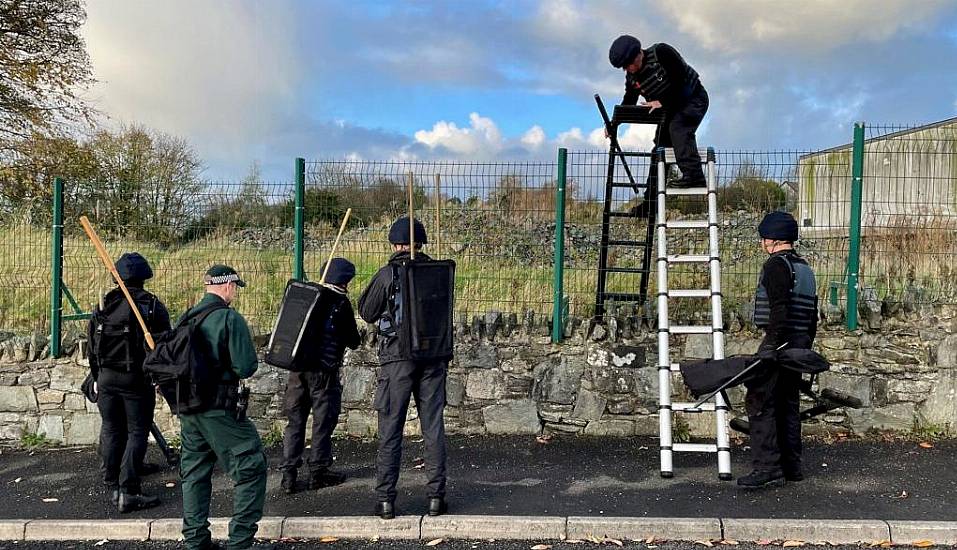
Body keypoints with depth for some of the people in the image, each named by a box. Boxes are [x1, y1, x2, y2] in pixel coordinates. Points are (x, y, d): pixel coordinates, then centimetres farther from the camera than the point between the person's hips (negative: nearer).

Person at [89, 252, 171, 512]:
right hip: (137, 380, -4)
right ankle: (129, 493, -3)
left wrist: (97, 378, 20)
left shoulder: (102, 307, 6)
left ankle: (113, 486, 22)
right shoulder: (153, 306, -6)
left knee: (111, 431, 14)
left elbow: (92, 347, 11)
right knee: (137, 432, 1)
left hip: (107, 378, 4)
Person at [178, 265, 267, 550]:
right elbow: (246, 367, -18)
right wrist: (242, 362, 4)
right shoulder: (230, 319, -14)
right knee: (251, 468, 2)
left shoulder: (186, 318, 8)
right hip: (220, 410, -8)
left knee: (194, 473, 17)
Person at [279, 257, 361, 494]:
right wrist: (357, 335, 19)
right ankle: (318, 472, 14)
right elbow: (352, 341, -2)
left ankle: (288, 474, 10)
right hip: (324, 371, -5)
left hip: (297, 368, 5)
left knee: (295, 421, 10)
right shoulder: (340, 303, -8)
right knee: (323, 421, 7)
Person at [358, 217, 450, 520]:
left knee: (390, 429, 4)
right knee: (433, 427, 8)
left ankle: (385, 498, 6)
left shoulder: (387, 274, -5)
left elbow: (368, 313, 5)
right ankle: (436, 496, 11)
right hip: (433, 357, 3)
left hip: (397, 357, -2)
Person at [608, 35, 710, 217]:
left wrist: (662, 103, -29)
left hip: (693, 98, -7)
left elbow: (682, 80, -28)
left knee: (678, 127, -34)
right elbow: (627, 105, -2)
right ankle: (651, 202, 6)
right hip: (670, 108, 7)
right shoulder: (632, 78, -5)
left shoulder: (661, 52, -24)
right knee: (660, 146, 3)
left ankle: (693, 174, -39)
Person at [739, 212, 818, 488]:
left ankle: (768, 468, -14)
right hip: (800, 342, 10)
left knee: (760, 402, -10)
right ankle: (791, 466, 20)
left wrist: (771, 344, -24)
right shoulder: (805, 268, 19)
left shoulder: (776, 264, -10)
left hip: (782, 340, -10)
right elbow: (813, 313, 21)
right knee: (788, 404, 15)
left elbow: (779, 308, -22)